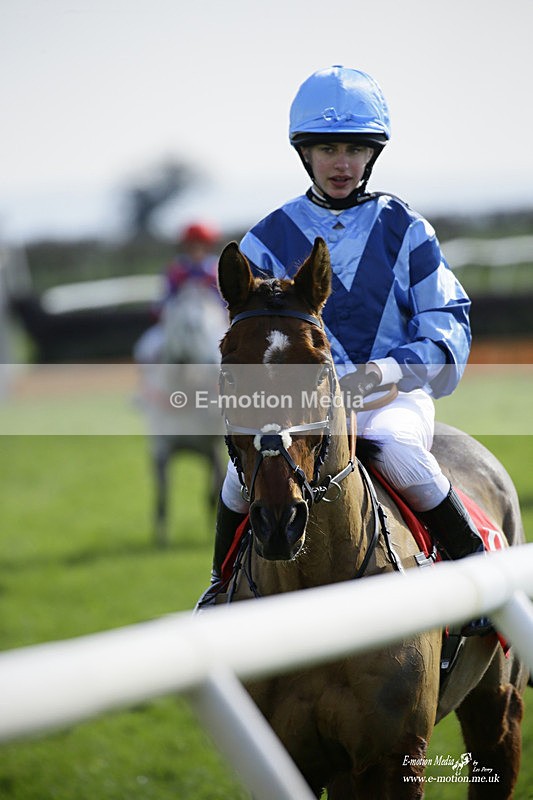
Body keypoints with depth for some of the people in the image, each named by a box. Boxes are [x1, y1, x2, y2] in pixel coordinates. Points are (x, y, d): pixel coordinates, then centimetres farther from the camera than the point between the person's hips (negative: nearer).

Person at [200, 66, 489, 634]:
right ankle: (224, 581, 2)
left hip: (394, 393, -1)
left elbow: (447, 328, 2)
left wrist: (387, 368, -17)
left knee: (398, 450, -35)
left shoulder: (405, 231, 5)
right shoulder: (270, 239, 8)